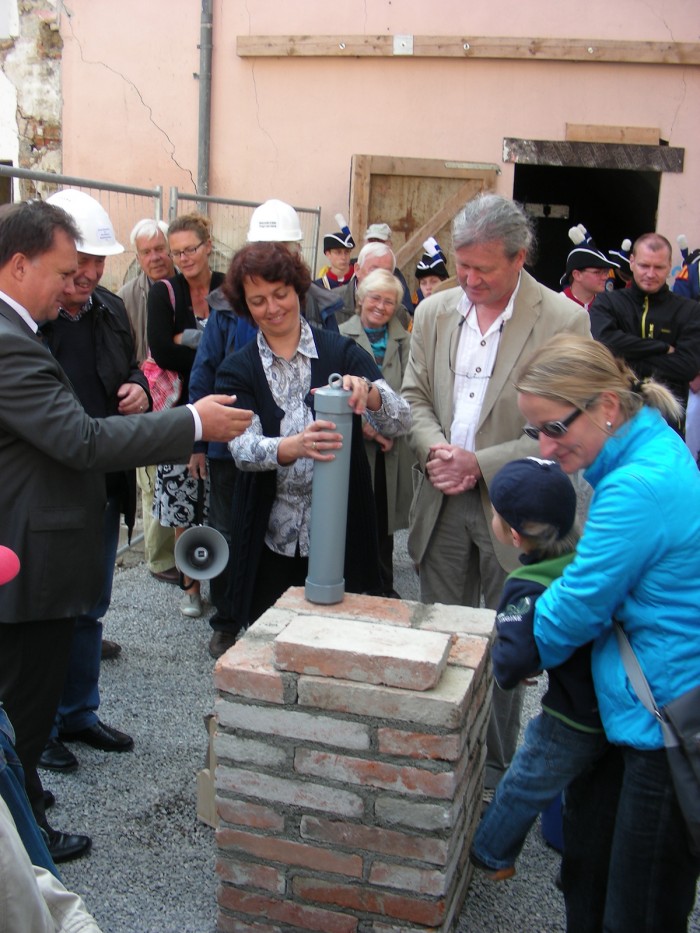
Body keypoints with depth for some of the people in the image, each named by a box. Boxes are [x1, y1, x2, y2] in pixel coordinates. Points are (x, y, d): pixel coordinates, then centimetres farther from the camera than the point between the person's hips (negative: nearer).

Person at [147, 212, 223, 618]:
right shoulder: (164, 292, 1)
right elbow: (162, 352, -11)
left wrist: (188, 340, -13)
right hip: (182, 410, 0)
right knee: (185, 506, 3)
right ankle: (191, 585, 20)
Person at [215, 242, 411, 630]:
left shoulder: (342, 352, 0)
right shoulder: (237, 369, 1)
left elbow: (399, 423, -9)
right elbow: (242, 448, -14)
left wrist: (366, 392, -31)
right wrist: (294, 446, -35)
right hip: (271, 543, 1)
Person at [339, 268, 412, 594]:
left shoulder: (405, 342, 8)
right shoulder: (341, 337, 0)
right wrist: (362, 424, -11)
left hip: (391, 446, 2)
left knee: (384, 519, 9)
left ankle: (384, 586, 24)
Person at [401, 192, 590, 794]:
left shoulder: (564, 321, -11)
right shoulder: (434, 312, 4)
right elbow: (414, 395, 10)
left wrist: (481, 463, -18)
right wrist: (434, 449, -11)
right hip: (442, 503, 4)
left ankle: (499, 767, 29)